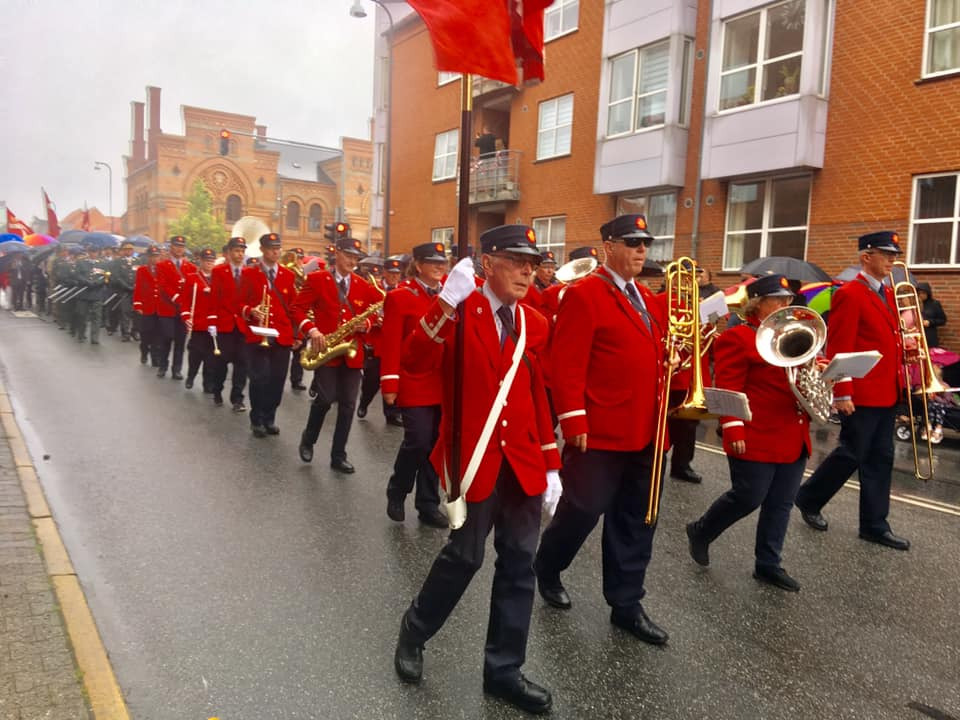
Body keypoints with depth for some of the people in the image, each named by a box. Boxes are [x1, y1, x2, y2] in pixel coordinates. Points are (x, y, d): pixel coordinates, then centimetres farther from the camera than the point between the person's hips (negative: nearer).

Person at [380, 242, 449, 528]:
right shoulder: (400, 297, -6)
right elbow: (391, 344, -10)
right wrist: (389, 384, -14)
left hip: (443, 383, 5)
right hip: (414, 383, -5)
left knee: (436, 443, 8)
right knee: (418, 441, -9)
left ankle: (428, 505, 20)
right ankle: (396, 494, 16)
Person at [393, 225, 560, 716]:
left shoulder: (534, 325, 6)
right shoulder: (457, 310, -7)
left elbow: (537, 398, 11)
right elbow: (413, 362, -23)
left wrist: (551, 464, 8)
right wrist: (445, 303, -34)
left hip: (523, 460, 5)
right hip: (473, 455, -5)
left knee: (518, 563, 9)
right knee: (464, 556, 7)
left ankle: (503, 671, 26)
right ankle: (414, 630, 36)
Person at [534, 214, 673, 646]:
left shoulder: (651, 301, 15)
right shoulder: (584, 295, -10)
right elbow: (566, 365, -15)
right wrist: (574, 422, -18)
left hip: (645, 434, 8)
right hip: (600, 434, -7)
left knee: (636, 520, 12)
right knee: (583, 511, 5)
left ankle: (626, 604, 25)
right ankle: (547, 570, 32)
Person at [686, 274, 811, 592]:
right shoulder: (737, 338, -9)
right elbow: (728, 389, -15)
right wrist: (735, 431, -21)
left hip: (794, 439, 8)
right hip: (756, 439, -8)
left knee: (781, 504, 10)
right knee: (748, 498, -2)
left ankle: (768, 565, 22)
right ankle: (701, 532, 22)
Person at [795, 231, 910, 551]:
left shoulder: (887, 294, 15)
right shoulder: (849, 294, -12)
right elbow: (838, 349, -17)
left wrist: (904, 348, 3)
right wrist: (842, 394, -19)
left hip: (887, 394, 9)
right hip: (861, 395, -8)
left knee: (880, 459, 10)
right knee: (852, 455, 1)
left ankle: (874, 524, 19)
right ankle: (808, 499, 21)